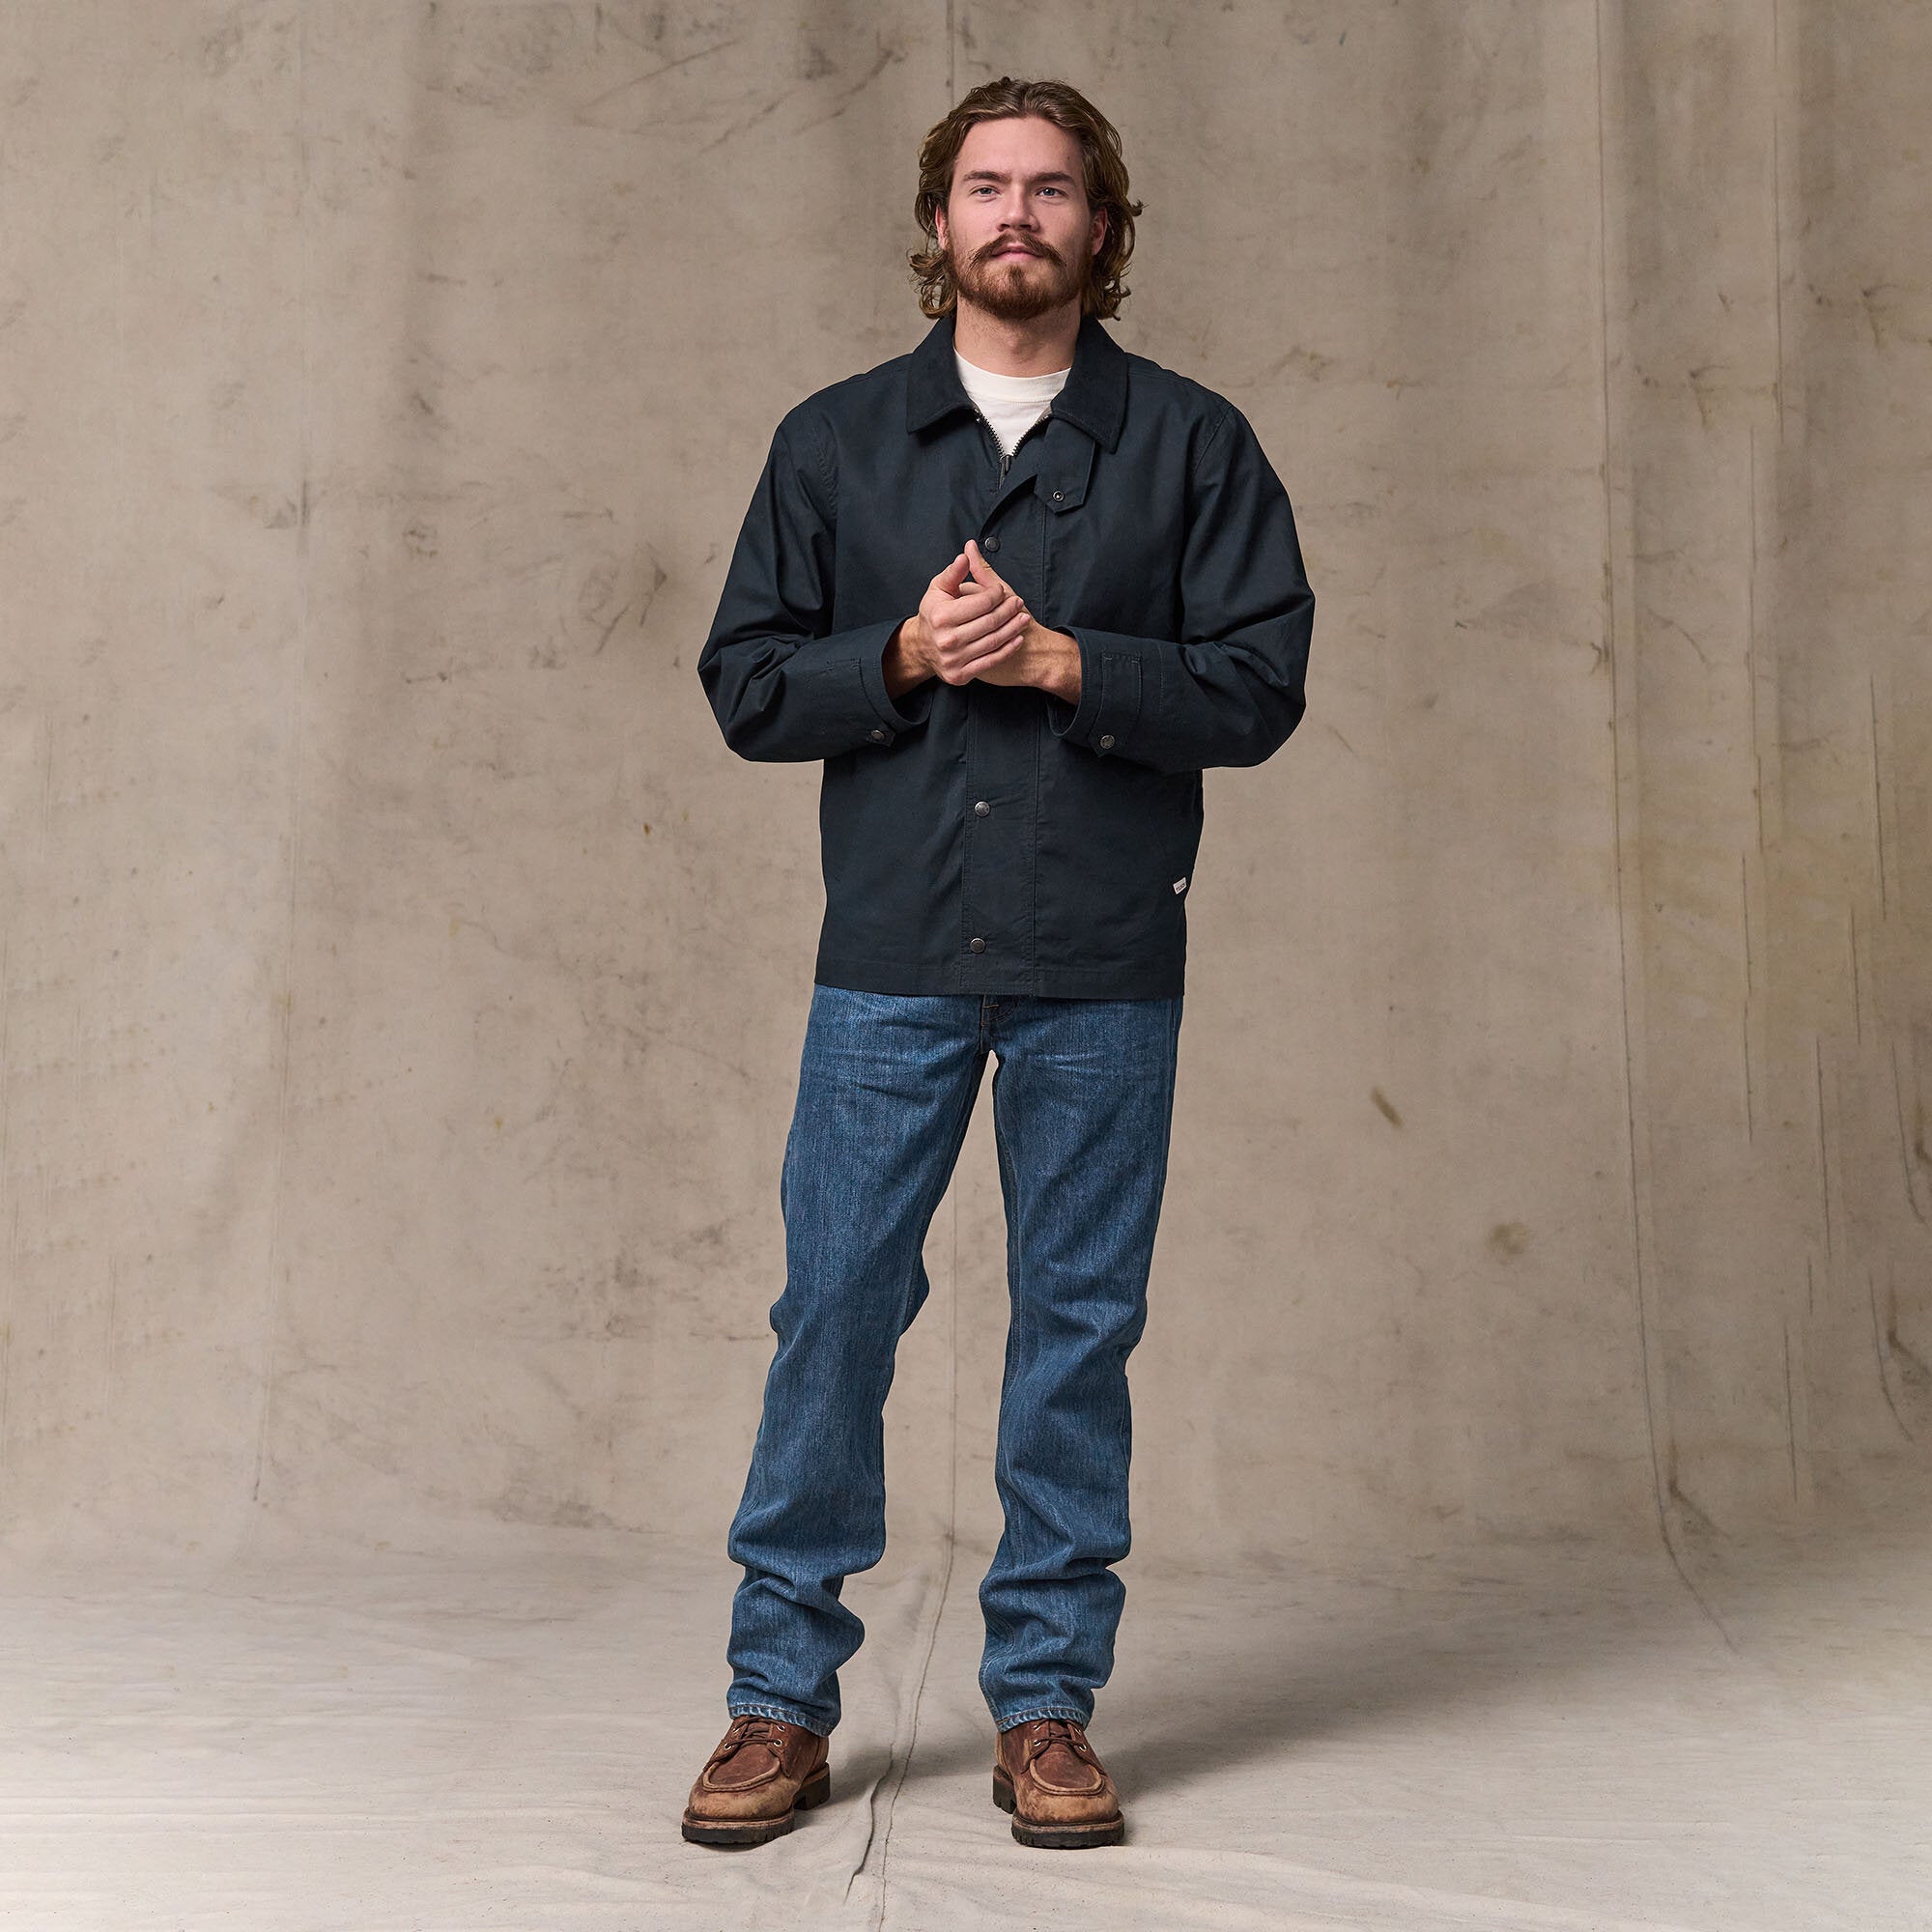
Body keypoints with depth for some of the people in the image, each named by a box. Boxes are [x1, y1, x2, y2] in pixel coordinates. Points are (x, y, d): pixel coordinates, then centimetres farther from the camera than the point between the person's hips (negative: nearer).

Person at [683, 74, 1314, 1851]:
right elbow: (747, 685, 7)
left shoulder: (1192, 443, 7)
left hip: (1104, 970, 0)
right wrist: (905, 655, -10)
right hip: (889, 963, 1)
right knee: (834, 1312, 1)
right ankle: (783, 1697, 15)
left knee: (1079, 1326, 5)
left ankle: (1047, 1702, 18)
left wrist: (1060, 660, -12)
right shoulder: (835, 440, 10)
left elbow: (1259, 685, 0)